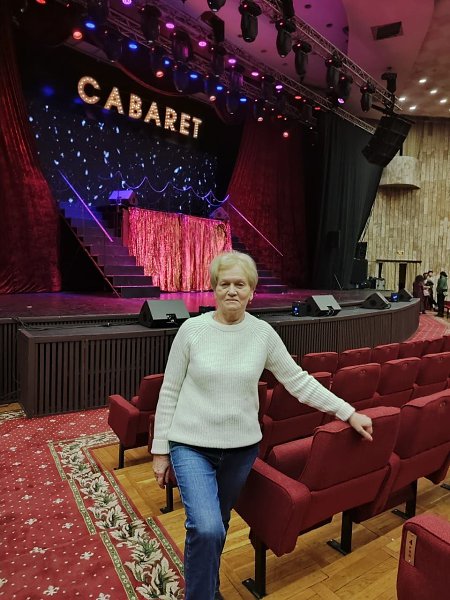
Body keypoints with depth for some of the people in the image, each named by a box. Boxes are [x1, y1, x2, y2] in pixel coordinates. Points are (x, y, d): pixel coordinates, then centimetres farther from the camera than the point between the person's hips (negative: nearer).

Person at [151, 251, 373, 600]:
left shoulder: (263, 333, -5)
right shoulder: (192, 329, -10)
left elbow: (298, 381, 3)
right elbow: (169, 392, -4)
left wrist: (349, 413, 3)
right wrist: (160, 450, -1)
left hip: (241, 447, 2)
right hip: (192, 445, -2)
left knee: (217, 527, 19)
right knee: (206, 529, -17)